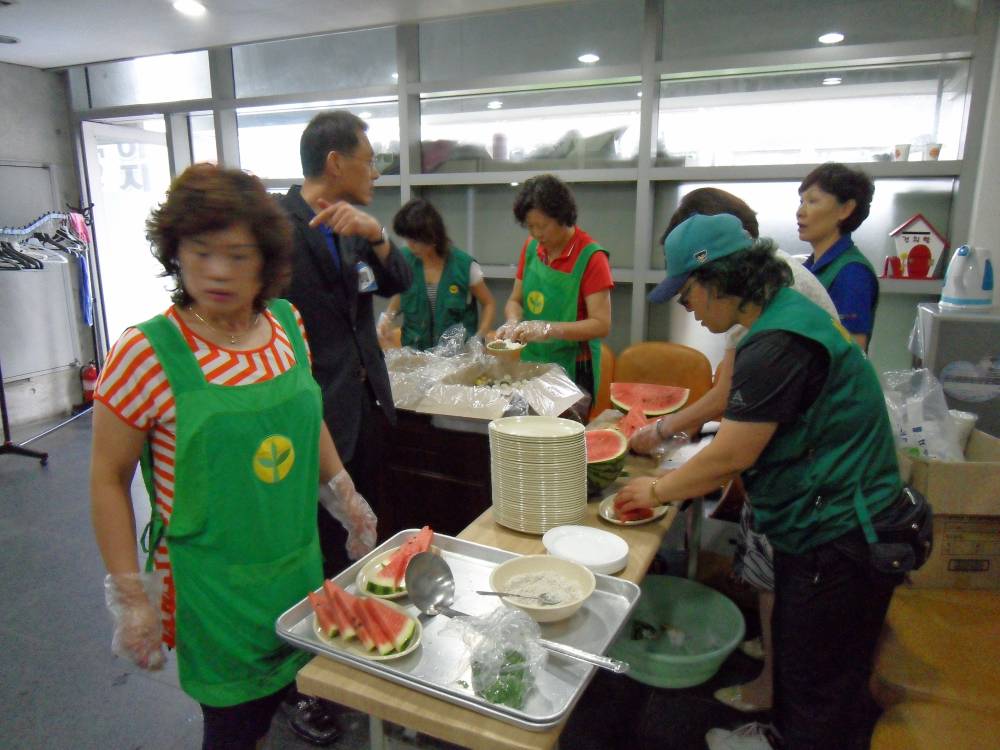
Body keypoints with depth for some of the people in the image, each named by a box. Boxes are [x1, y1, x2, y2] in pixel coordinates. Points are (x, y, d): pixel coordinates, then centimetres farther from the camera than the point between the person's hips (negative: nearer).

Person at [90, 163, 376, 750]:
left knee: (296, 695, 22)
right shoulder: (146, 354, -18)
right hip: (212, 586, -4)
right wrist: (131, 597, -10)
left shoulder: (287, 323, -3)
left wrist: (347, 498, 12)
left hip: (301, 565, 5)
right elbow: (109, 479, -10)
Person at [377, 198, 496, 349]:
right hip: (415, 351, 2)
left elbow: (489, 304, 3)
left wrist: (478, 338, -10)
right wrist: (388, 317, -1)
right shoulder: (404, 260, 0)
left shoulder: (465, 265, -9)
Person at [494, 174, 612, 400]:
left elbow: (601, 325, -17)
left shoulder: (590, 257, -13)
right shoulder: (530, 247, 3)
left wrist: (548, 329, -27)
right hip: (531, 363, 5)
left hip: (573, 369, -5)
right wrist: (514, 323, -11)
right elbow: (515, 301, 11)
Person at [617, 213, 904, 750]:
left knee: (818, 680, 11)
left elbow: (729, 458, -23)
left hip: (836, 540, -10)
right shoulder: (789, 311, 6)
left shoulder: (778, 343, -27)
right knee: (796, 654, 26)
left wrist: (657, 491, -8)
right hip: (830, 527, 10)